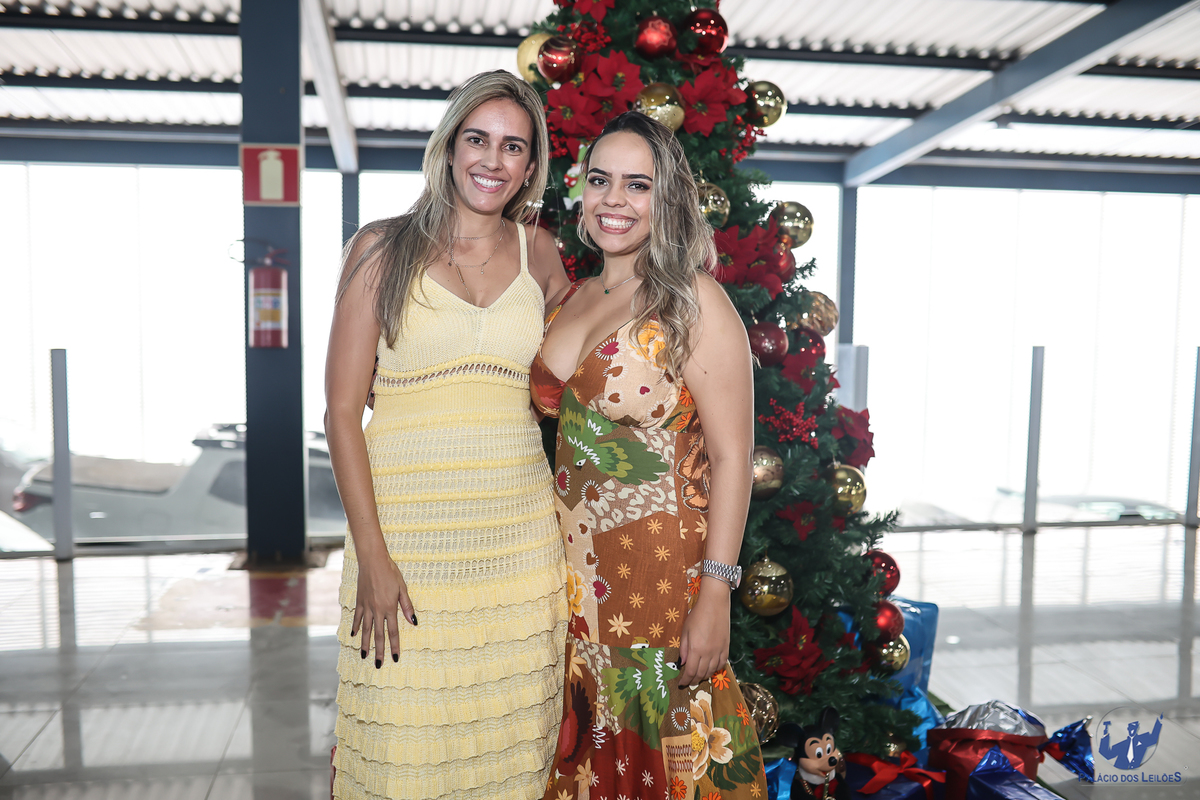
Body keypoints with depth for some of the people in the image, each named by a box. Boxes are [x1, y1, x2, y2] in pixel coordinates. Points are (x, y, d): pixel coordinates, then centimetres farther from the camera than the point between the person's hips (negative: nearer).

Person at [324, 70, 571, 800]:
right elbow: (343, 410, -4)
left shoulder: (540, 257, 8)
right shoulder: (383, 248, 0)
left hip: (520, 538, 3)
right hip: (408, 529, -2)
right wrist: (372, 556, -10)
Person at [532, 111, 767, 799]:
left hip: (661, 572, -6)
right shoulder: (570, 300, 9)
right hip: (571, 571, 6)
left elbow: (731, 458, -14)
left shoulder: (693, 302, -10)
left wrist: (715, 594, -18)